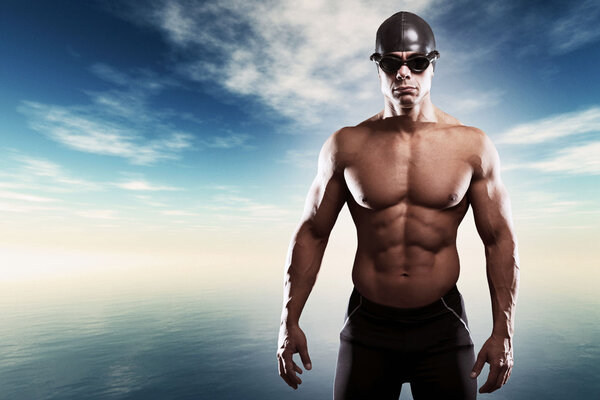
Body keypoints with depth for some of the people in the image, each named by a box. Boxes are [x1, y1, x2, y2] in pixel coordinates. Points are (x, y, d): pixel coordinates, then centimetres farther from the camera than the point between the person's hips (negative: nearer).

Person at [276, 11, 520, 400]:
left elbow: (500, 240, 2)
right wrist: (290, 322, -2)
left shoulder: (473, 146, -3)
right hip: (367, 327, 0)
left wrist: (503, 331, -2)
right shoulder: (345, 145, -4)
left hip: (443, 325, 1)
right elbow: (312, 234, -1)